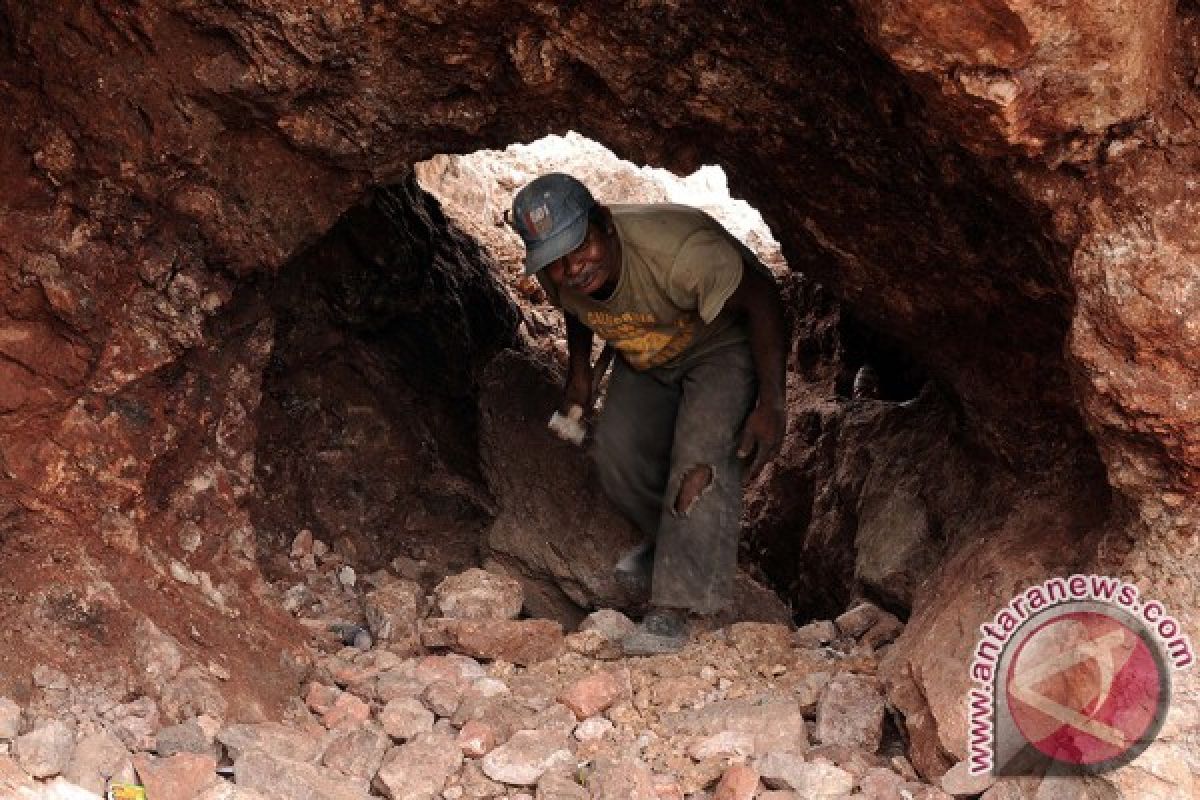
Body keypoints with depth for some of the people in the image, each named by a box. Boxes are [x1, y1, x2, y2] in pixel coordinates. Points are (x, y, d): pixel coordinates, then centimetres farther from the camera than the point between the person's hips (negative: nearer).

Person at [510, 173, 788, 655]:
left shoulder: (677, 250, -42)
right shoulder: (554, 276, -20)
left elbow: (762, 299, -32)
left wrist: (771, 405, -33)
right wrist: (578, 369, 5)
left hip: (724, 346, -6)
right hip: (645, 360, 6)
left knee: (702, 459, -25)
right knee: (616, 452, -6)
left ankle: (675, 609, -24)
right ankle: (668, 543, 24)